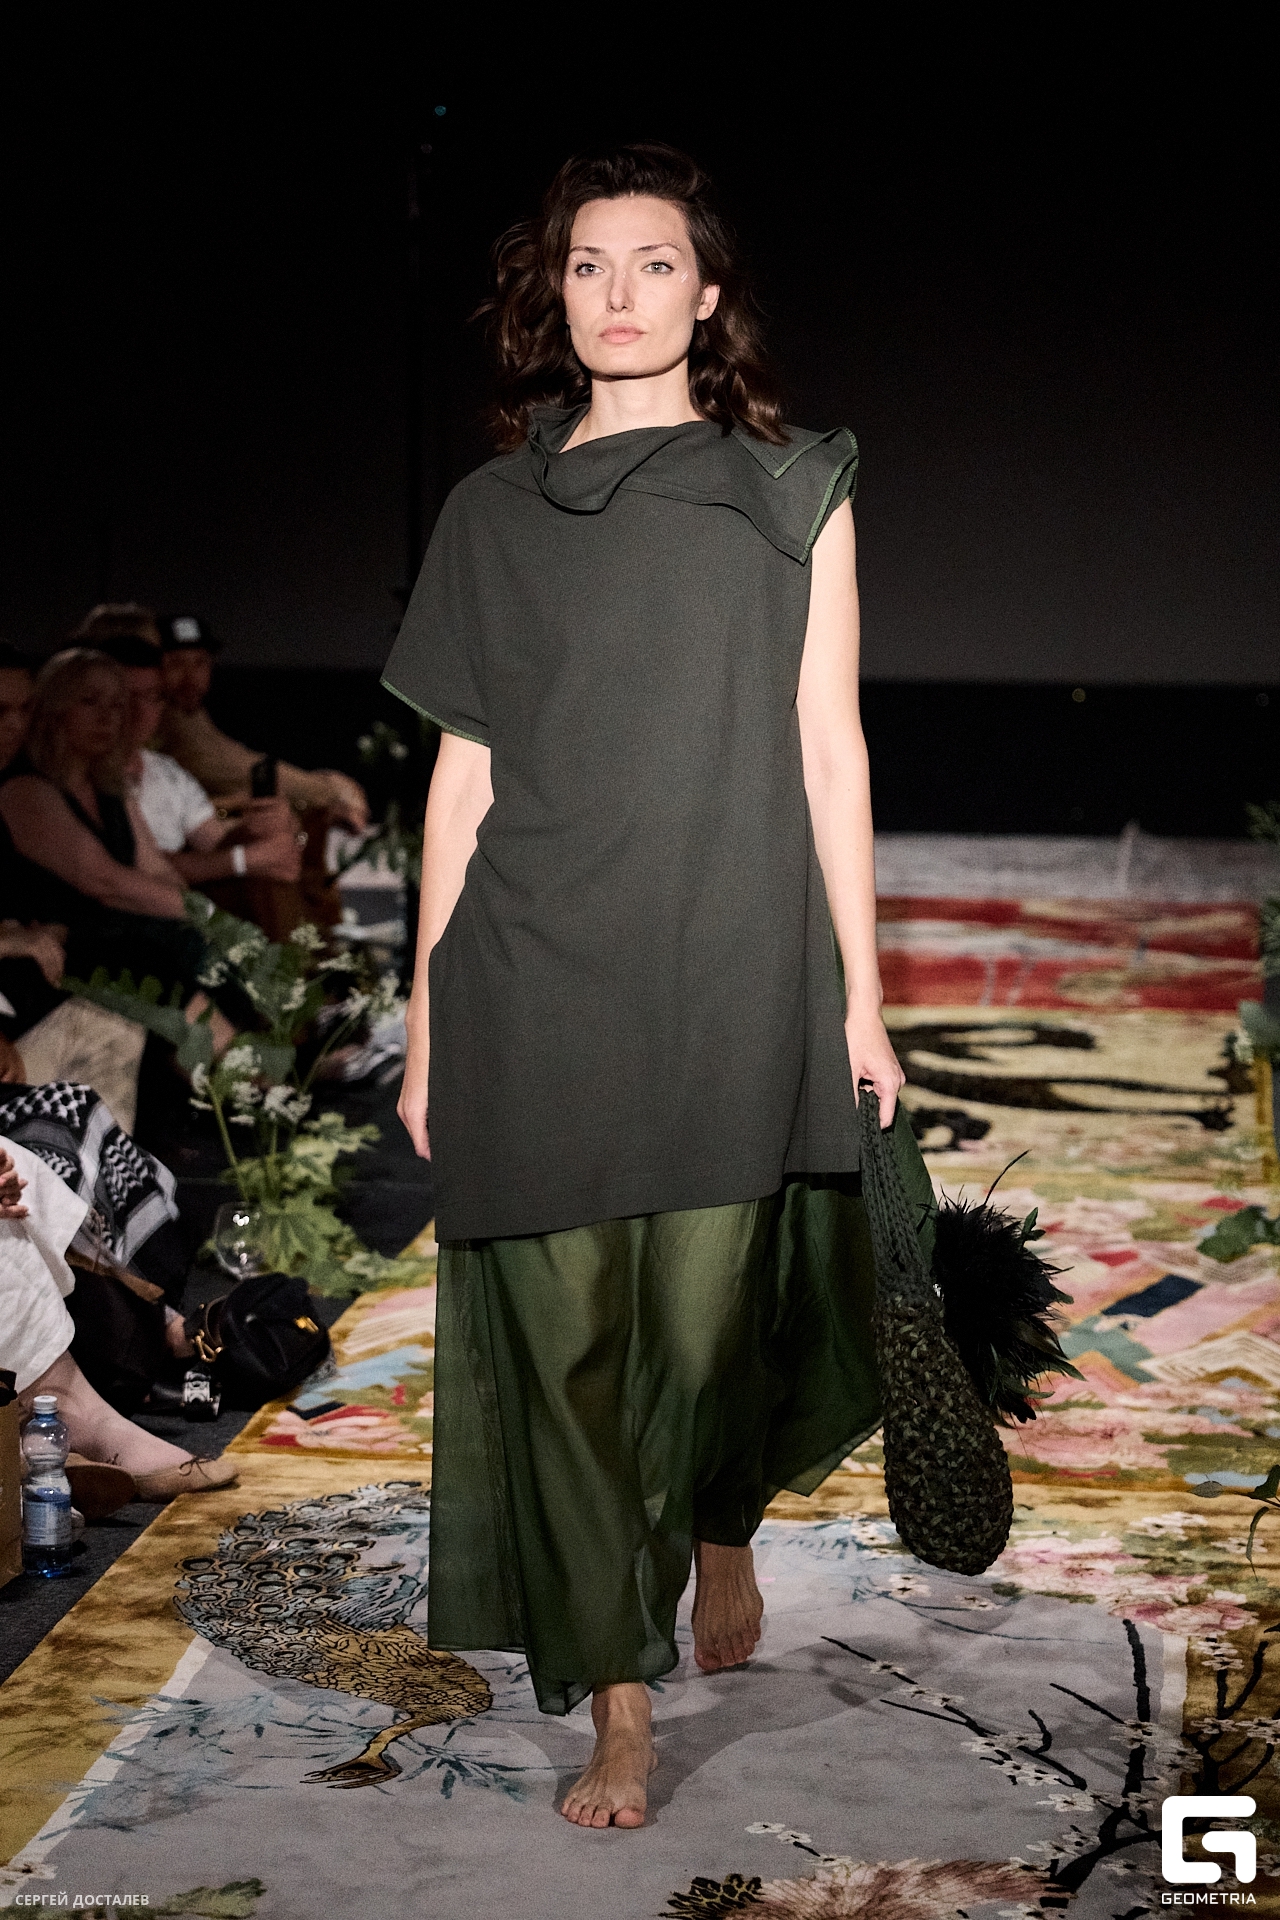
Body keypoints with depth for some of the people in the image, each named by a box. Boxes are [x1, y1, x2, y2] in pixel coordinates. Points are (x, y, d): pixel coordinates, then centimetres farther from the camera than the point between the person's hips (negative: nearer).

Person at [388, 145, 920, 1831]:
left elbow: (830, 748, 4)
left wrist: (862, 994, 1)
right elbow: (463, 772, 9)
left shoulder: (791, 493, 6)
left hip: (729, 977, -1)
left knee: (711, 1312, 2)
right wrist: (427, 1023, 7)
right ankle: (617, 1710, 10)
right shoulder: (493, 513, 10)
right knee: (566, 1329, 0)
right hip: (535, 988, 1)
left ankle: (723, 1528, 37)